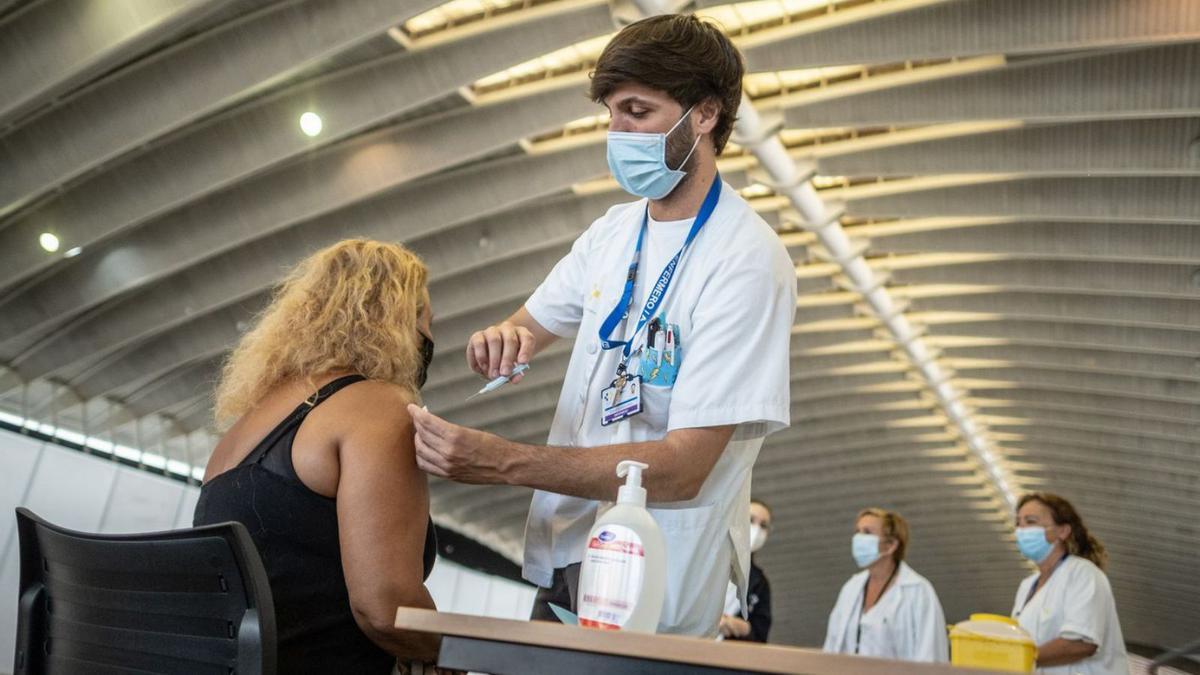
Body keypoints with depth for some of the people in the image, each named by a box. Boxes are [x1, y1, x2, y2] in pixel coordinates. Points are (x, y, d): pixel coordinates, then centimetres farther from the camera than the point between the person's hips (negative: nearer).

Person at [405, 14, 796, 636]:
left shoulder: (748, 262, -18)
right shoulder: (614, 230, 4)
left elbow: (682, 468, -23)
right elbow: (529, 327, 15)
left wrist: (500, 461, -30)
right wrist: (503, 340, -10)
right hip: (564, 557, 7)